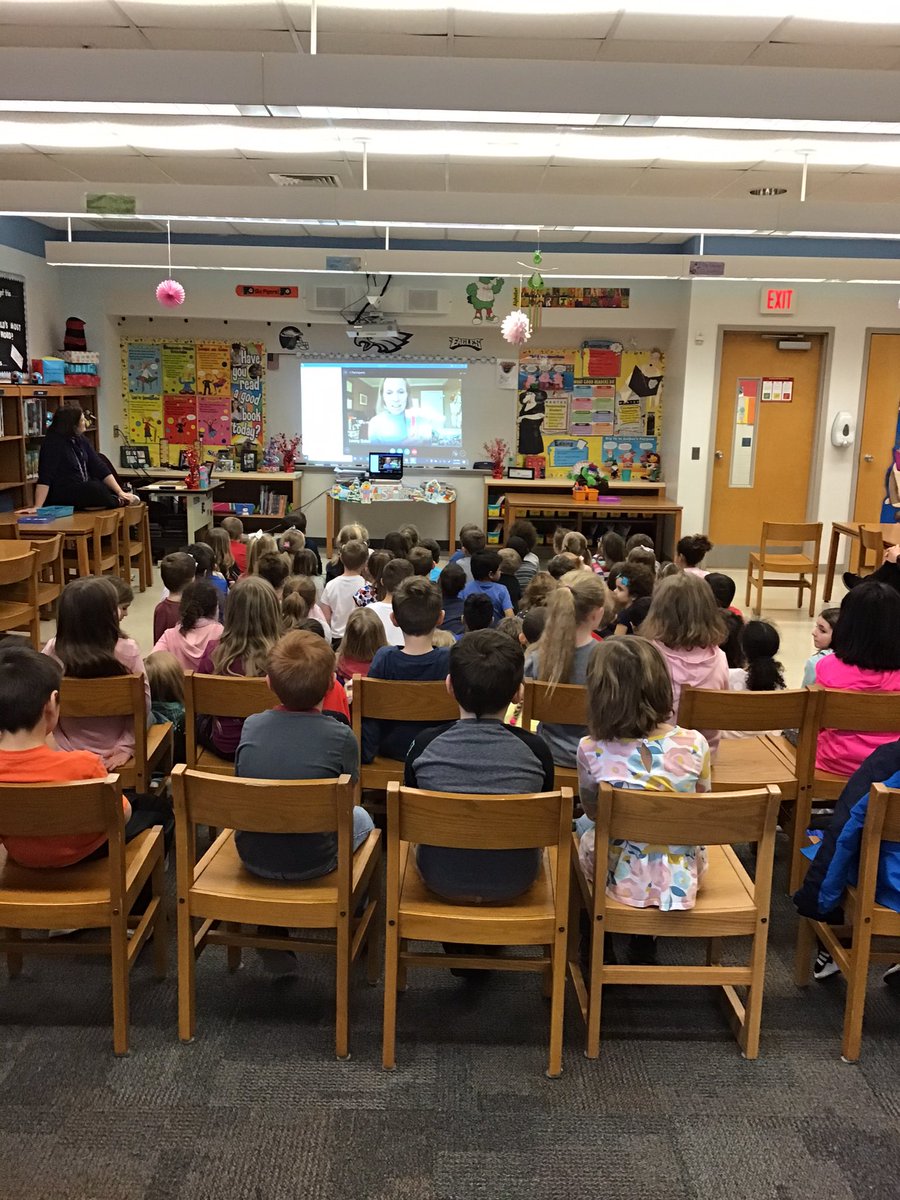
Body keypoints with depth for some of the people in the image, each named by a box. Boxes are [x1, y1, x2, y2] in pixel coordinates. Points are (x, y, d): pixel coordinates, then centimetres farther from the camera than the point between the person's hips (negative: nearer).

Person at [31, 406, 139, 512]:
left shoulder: (81, 439, 1)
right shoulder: (52, 443, -20)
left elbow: (100, 467, -3)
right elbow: (45, 477, -28)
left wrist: (120, 492, -9)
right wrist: (37, 507, -36)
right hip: (62, 497, -8)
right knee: (96, 488, -29)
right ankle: (120, 501, 1)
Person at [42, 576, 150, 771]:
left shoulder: (52, 651, -15)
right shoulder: (127, 651, -20)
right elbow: (143, 705, -16)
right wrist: (126, 747, -9)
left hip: (64, 753, 2)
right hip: (111, 752, -2)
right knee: (150, 718, 30)